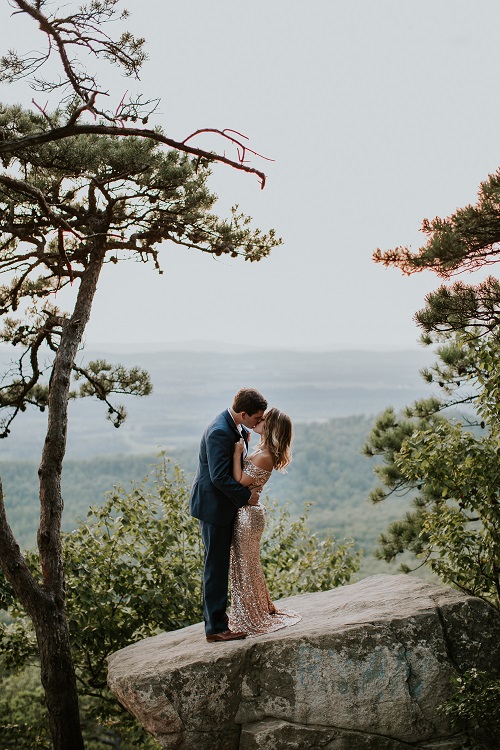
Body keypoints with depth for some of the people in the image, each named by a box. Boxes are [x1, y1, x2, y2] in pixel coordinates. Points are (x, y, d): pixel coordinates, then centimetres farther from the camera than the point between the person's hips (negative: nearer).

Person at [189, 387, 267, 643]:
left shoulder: (236, 427, 6)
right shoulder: (219, 432, -25)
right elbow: (220, 477, -27)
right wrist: (246, 496, -17)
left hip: (224, 504, 10)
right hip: (213, 505, -10)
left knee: (220, 565, 16)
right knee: (216, 566, -3)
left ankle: (217, 620, 27)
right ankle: (215, 628, 5)